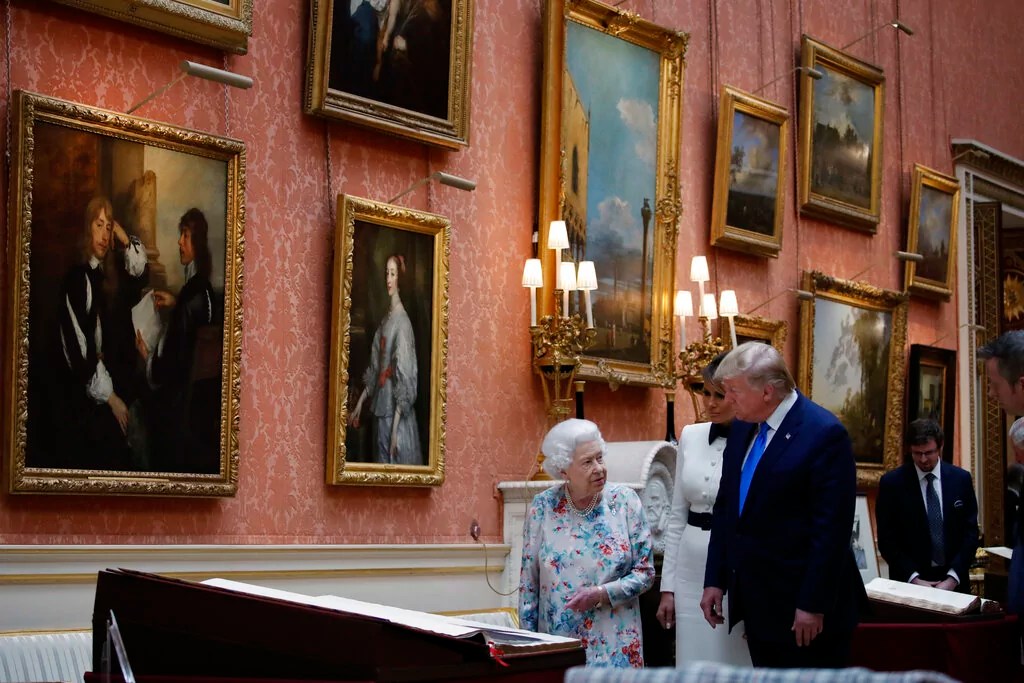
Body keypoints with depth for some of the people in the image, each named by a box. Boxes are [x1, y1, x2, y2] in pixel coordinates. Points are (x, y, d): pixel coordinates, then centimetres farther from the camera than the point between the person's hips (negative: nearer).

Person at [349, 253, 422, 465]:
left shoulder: (403, 321, -15)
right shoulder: (385, 319, 11)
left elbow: (404, 378, -19)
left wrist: (395, 427, -22)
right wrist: (360, 403, 16)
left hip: (396, 414, -8)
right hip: (380, 409, 8)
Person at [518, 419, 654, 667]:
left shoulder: (624, 501, -4)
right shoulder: (543, 506, -3)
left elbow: (644, 573, -1)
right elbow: (529, 580, 4)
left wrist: (601, 594, -15)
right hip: (557, 639, 0)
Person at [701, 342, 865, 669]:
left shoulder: (824, 433, -16)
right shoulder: (742, 428, 7)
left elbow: (831, 528, -17)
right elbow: (725, 507, 12)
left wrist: (813, 605, -17)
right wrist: (715, 580, 9)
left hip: (802, 605, -7)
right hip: (756, 600, 7)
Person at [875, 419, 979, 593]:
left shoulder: (961, 479, 0)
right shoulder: (892, 482, -6)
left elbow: (970, 532, 0)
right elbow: (886, 539, -6)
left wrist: (952, 578, -10)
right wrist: (913, 579, -15)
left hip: (954, 581, 2)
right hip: (908, 582, -2)